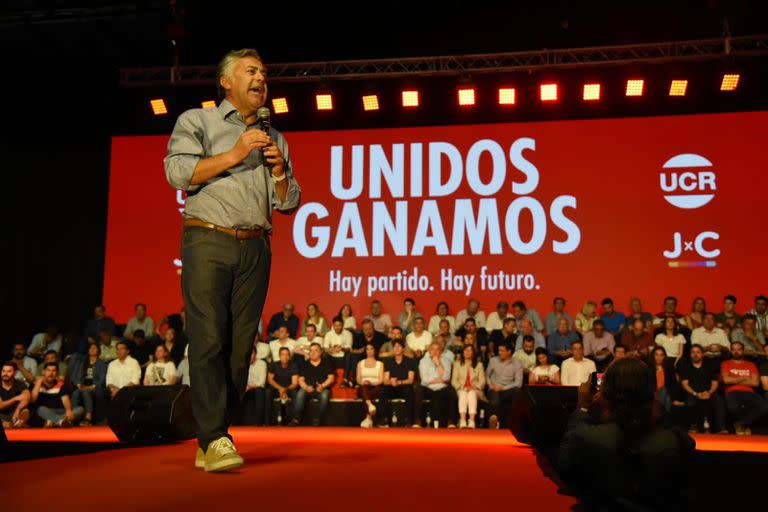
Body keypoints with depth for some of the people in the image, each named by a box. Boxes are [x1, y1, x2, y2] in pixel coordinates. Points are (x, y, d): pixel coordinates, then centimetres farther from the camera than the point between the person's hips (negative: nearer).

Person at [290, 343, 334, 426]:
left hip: (322, 388, -2)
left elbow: (331, 378, 2)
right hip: (308, 388, 2)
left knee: (324, 395, -35)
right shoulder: (305, 364, 12)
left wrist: (322, 386, -16)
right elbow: (301, 380, 7)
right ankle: (296, 419, -33)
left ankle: (317, 420, -29)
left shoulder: (326, 363, 8)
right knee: (300, 394, -30)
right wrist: (306, 387, -14)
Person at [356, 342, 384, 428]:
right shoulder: (360, 363, 23)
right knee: (364, 387, -37)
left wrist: (371, 382, -14)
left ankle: (368, 418, -48)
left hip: (375, 388, -1)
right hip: (363, 388, 1)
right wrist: (363, 382, -11)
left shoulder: (380, 364, 19)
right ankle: (370, 405, -63)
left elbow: (381, 379, 5)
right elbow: (358, 379, 13)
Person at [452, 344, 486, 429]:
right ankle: (462, 421, -51)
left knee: (472, 394, -36)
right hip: (461, 390, 0)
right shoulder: (457, 364, 17)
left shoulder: (479, 365, 18)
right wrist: (461, 387, -9)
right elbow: (454, 380, 9)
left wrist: (473, 387, -9)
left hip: (474, 390, 0)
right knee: (463, 394, -36)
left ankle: (472, 422, -51)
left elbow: (482, 381, 8)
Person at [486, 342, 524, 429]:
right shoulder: (493, 360, 9)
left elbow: (518, 383, -3)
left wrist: (503, 388, -13)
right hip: (494, 389, -1)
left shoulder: (517, 364, 3)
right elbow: (487, 374, 21)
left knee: (517, 391, -35)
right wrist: (489, 384, 0)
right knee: (495, 402, -37)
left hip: (508, 389, 1)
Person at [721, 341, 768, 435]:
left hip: (749, 393, 2)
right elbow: (726, 380, -3)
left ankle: (740, 423, -9)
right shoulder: (726, 363, 15)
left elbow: (755, 382, 4)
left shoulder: (751, 365, 21)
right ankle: (746, 424, -2)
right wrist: (745, 378, 4)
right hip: (733, 393, -2)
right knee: (733, 407, -40)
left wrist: (735, 381, 1)